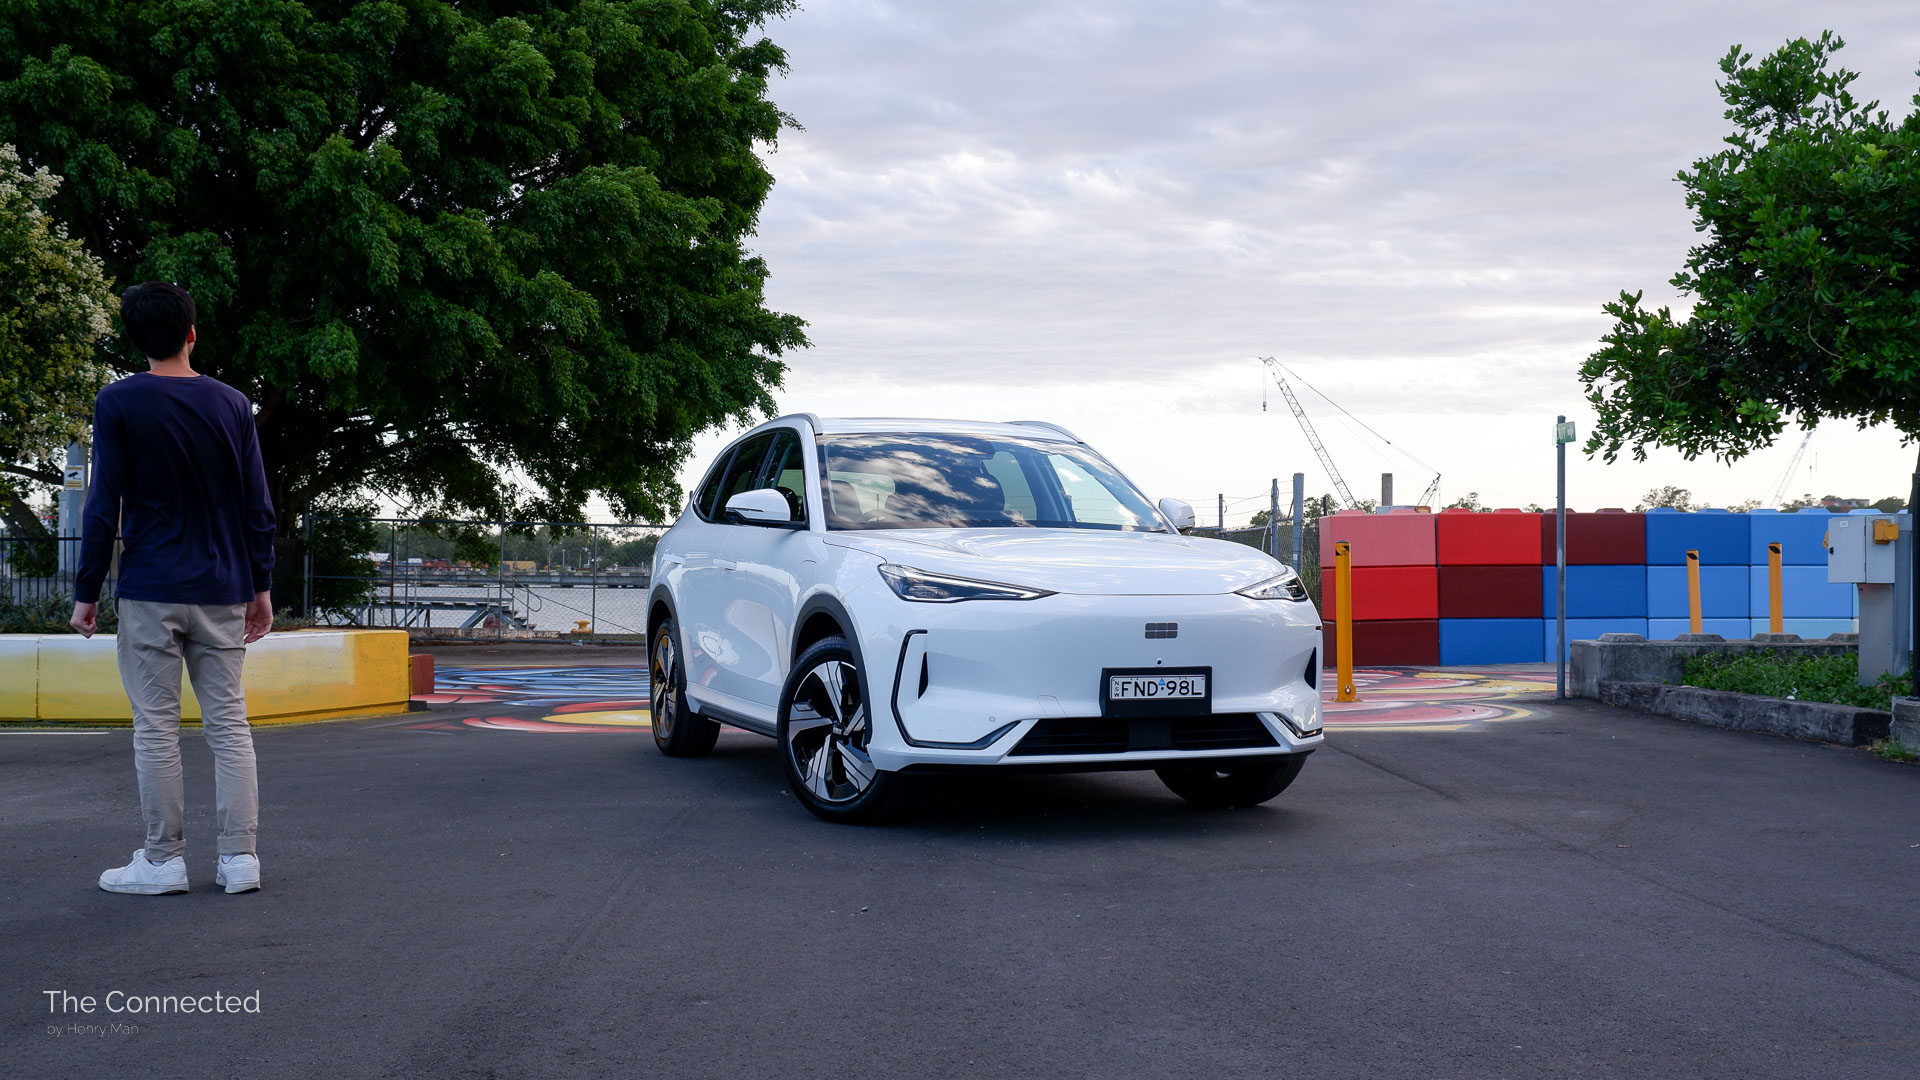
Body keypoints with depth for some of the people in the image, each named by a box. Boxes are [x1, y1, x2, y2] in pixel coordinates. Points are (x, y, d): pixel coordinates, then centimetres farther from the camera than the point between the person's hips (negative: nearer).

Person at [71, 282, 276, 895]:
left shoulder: (118, 403, -4)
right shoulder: (232, 404, 5)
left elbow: (104, 506, -6)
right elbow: (258, 506, 5)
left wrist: (86, 591, 1)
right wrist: (261, 585, 13)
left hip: (150, 591, -3)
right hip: (223, 591, 3)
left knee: (156, 725, 2)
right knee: (228, 721, 6)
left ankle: (164, 860, 6)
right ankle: (239, 857, 6)